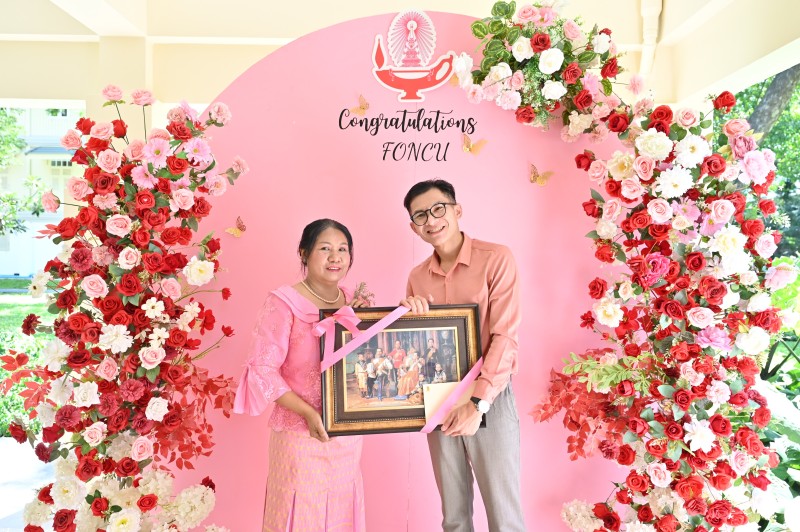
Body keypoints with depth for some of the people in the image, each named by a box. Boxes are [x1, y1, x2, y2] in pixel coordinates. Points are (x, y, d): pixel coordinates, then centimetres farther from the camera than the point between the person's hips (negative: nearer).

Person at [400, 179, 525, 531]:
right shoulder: (417, 277, 8)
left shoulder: (496, 259, -8)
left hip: (489, 400, -4)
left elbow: (504, 338, -14)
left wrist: (477, 404, -20)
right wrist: (408, 314, -8)